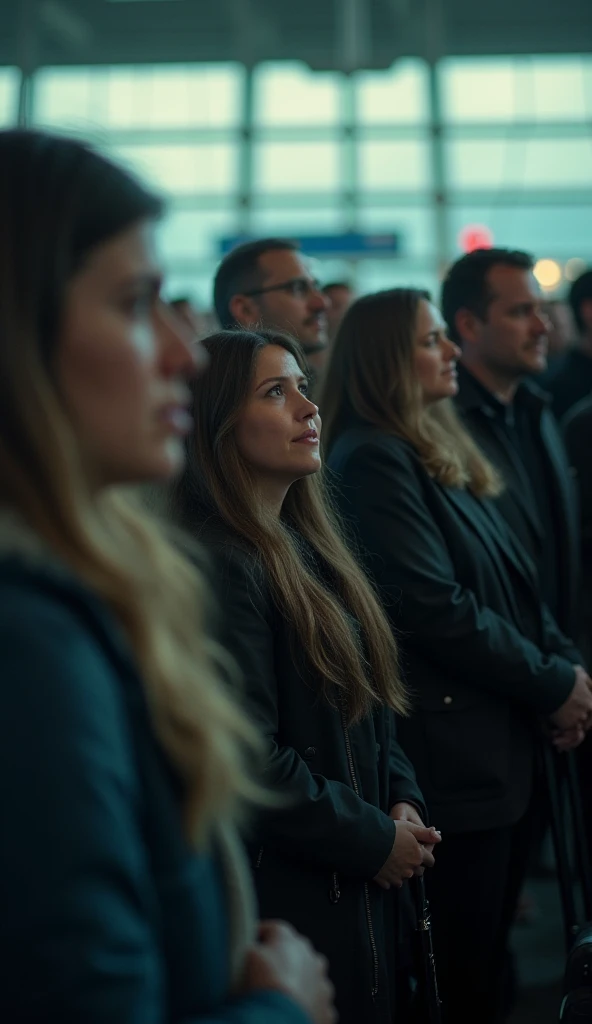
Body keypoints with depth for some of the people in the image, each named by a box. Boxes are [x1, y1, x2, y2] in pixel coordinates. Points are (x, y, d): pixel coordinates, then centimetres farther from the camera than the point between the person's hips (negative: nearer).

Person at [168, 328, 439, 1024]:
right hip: (287, 894, -9)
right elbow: (248, 761, -23)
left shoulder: (308, 546, 11)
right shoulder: (218, 563, -19)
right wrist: (374, 840, -13)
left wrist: (401, 801, 0)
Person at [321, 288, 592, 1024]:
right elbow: (438, 610, -20)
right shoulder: (372, 460, -13)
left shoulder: (440, 451, 16)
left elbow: (514, 583, 14)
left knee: (490, 956, 17)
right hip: (453, 759, -9)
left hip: (501, 748, 9)